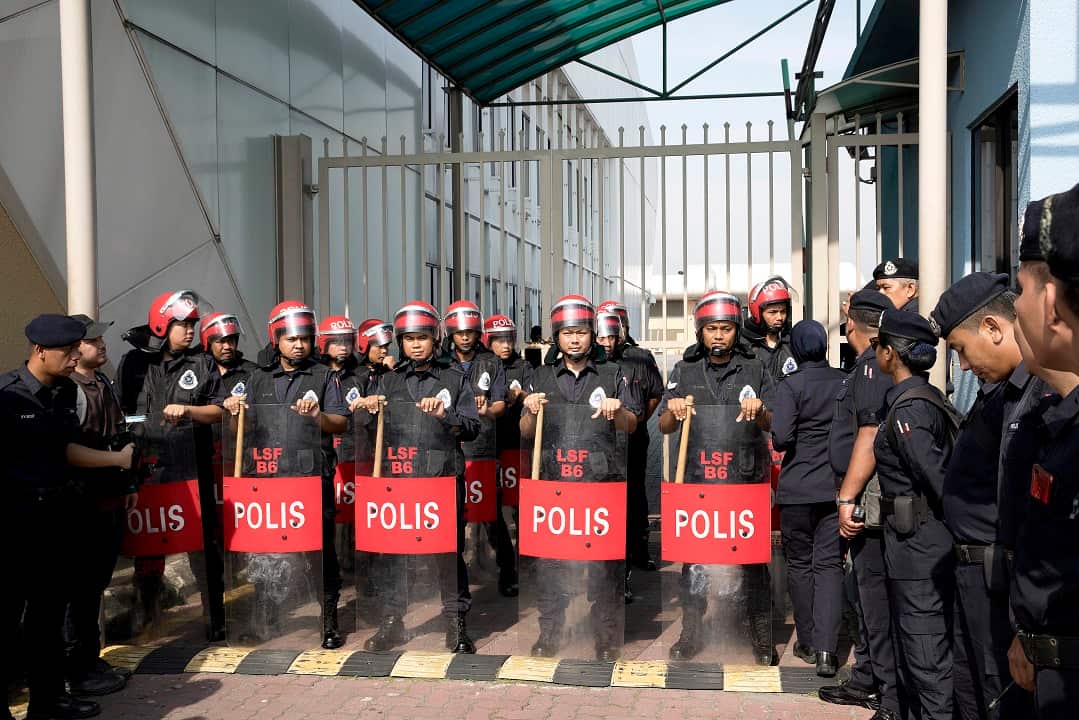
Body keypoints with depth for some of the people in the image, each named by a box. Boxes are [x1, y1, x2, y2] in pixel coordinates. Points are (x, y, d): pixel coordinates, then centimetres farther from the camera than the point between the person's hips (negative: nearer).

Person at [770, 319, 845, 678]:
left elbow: (781, 438, -19)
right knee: (829, 564, 4)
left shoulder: (790, 385, -11)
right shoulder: (845, 382, -1)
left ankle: (808, 641, 21)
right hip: (837, 487, 3)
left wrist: (789, 443, 3)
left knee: (800, 563, 12)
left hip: (798, 488, -2)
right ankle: (826, 649, -6)